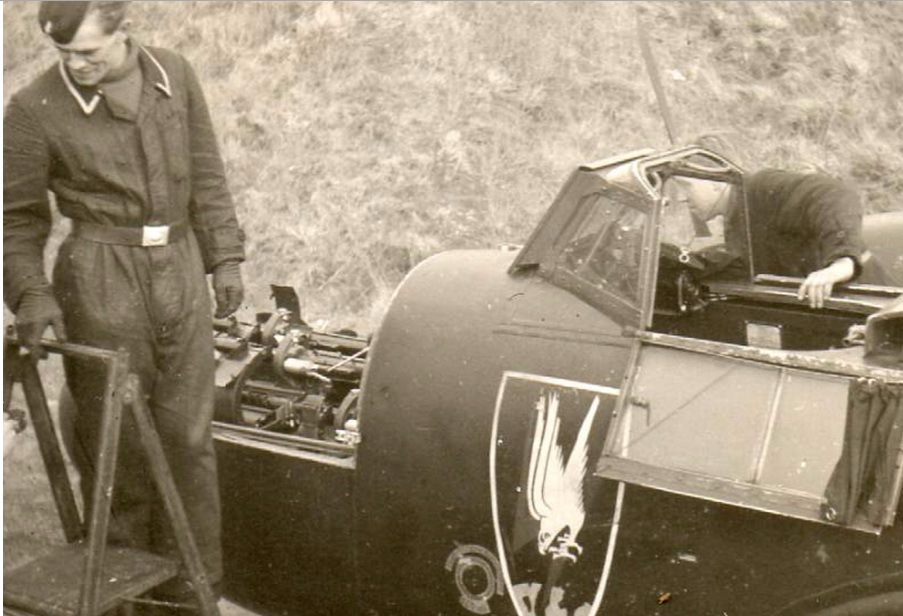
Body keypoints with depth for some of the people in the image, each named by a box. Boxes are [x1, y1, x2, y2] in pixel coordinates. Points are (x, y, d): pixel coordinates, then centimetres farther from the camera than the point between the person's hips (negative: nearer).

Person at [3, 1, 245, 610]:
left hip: (180, 267, 4)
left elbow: (206, 173, 11)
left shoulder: (174, 74, 2)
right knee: (118, 440, 3)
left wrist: (224, 256, 9)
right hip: (101, 280, -3)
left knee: (189, 433, 8)